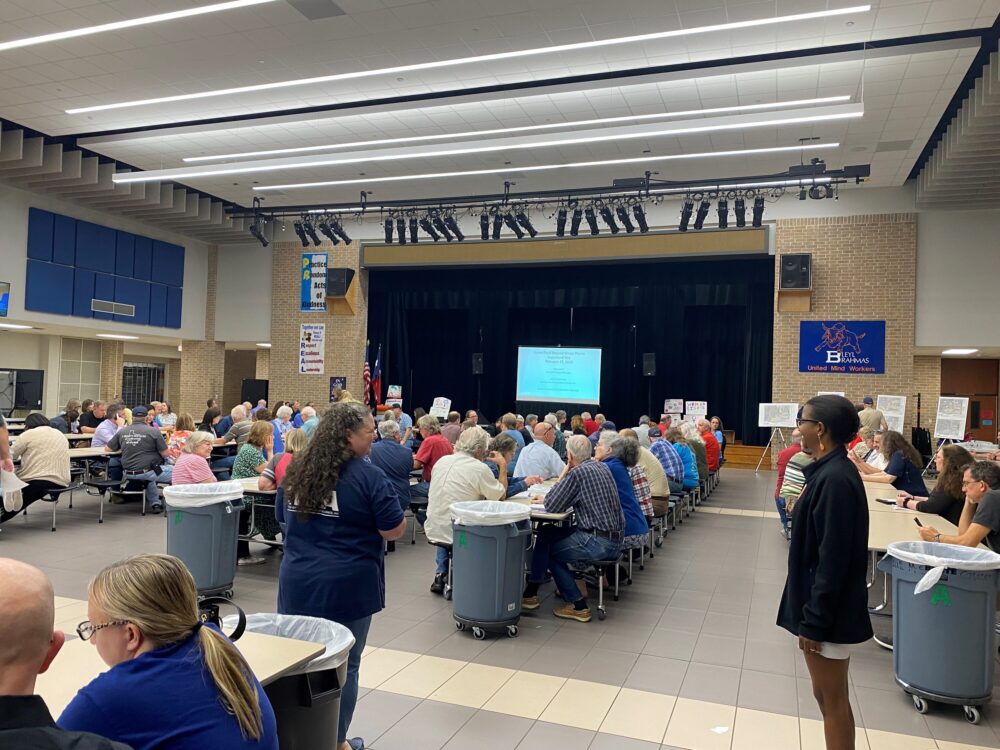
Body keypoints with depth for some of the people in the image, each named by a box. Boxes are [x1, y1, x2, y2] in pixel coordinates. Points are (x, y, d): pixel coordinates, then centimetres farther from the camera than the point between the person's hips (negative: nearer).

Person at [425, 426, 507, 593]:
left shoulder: (442, 461, 1)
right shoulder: (479, 468, -18)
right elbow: (501, 495, -7)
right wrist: (503, 466, 4)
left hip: (433, 532, 6)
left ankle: (440, 575, 33)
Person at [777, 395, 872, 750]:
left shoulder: (835, 479, -23)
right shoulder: (830, 471, 7)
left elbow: (832, 559, -24)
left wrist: (814, 621, -19)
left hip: (828, 613, -9)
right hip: (823, 607, 9)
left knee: (832, 701, 5)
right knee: (826, 695, 20)